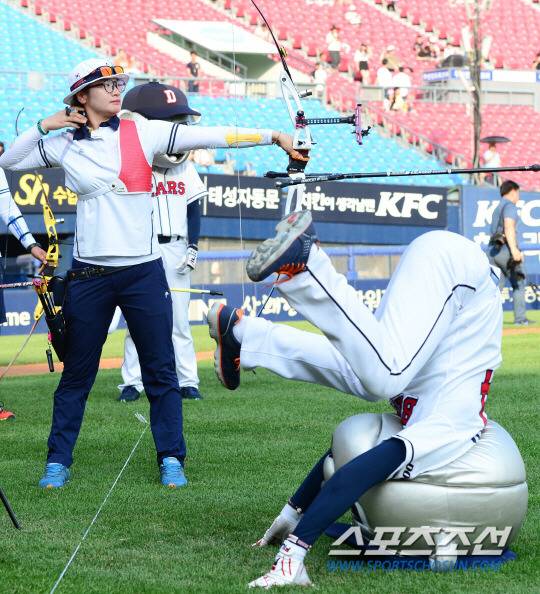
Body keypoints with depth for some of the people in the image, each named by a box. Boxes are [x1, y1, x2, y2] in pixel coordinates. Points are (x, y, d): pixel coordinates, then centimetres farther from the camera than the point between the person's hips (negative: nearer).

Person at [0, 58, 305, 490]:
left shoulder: (142, 133, -1)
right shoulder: (65, 146, 3)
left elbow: (211, 137, -7)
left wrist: (273, 136, -14)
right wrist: (43, 127, -1)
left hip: (143, 272, 0)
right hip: (89, 276, 1)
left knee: (161, 371, 4)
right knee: (76, 374, 9)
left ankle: (171, 458, 14)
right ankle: (58, 461, 17)